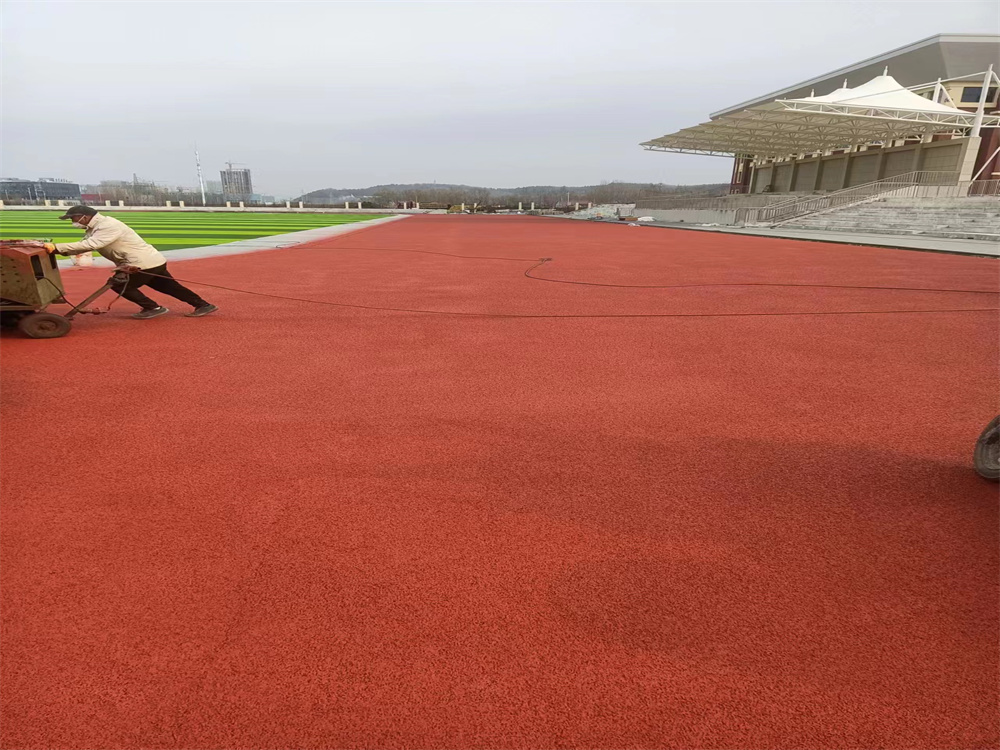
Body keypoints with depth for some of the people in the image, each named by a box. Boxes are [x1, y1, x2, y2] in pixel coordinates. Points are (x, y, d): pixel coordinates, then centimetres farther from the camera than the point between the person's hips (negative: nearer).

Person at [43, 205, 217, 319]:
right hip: (153, 262, 10)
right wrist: (56, 249, -10)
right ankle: (203, 305, 18)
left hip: (144, 263, -10)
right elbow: (84, 246, 5)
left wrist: (57, 247, -29)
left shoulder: (108, 225, -18)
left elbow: (90, 245, -30)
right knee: (169, 287, 14)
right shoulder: (95, 229, 14)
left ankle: (153, 308, 6)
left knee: (118, 285, -1)